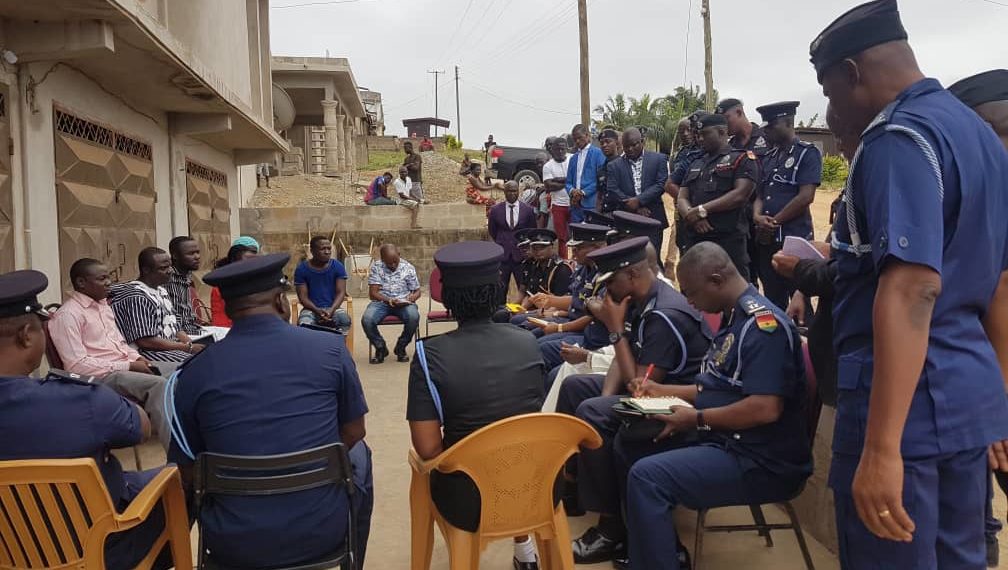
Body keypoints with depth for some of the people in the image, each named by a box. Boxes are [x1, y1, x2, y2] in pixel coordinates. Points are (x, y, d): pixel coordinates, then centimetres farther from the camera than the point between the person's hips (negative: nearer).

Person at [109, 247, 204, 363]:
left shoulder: (161, 291, 16)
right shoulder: (136, 298, -13)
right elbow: (145, 341, -18)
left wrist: (192, 345, -1)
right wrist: (189, 348, -16)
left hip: (174, 348, 9)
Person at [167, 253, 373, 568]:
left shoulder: (194, 373, -8)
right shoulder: (330, 348, -9)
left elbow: (189, 472, 2)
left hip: (233, 544, 1)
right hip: (321, 531, 0)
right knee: (358, 455, 30)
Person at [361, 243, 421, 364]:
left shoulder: (408, 268, 3)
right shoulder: (376, 268, 1)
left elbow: (417, 291, 8)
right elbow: (372, 293, -4)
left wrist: (411, 298, -16)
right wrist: (388, 300, -23)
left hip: (404, 303, 0)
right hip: (381, 301, 0)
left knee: (414, 317, -34)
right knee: (366, 320, -30)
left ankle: (401, 347, -6)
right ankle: (380, 348, -1)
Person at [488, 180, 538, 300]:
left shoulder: (528, 209, 0)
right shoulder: (495, 210, 0)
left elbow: (532, 231, 11)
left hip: (521, 255, 0)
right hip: (502, 255, 0)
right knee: (500, 290, 6)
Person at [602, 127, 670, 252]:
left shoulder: (658, 159, 7)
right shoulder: (614, 166, 9)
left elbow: (661, 185, -2)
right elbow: (612, 191, -1)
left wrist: (639, 200, -15)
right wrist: (635, 207, -12)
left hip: (653, 218, 0)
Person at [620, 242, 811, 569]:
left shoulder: (762, 323, -20)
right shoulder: (736, 319, 12)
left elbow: (766, 408, -28)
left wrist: (697, 419, -17)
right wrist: (662, 391, 14)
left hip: (763, 461, -11)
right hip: (726, 440, 11)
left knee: (646, 477, -26)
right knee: (629, 444, 13)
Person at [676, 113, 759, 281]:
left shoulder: (742, 158, 2)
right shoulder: (695, 164, 21)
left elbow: (739, 195, -12)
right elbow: (681, 199, 13)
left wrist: (702, 210, -13)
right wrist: (692, 215, -10)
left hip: (729, 240, -6)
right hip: (695, 239, 6)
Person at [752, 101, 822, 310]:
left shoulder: (808, 152, -5)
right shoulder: (769, 157, 16)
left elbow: (806, 197, -14)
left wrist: (774, 222, -10)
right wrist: (757, 216, -6)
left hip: (795, 239, -6)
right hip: (767, 240, 7)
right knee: (772, 300, 13)